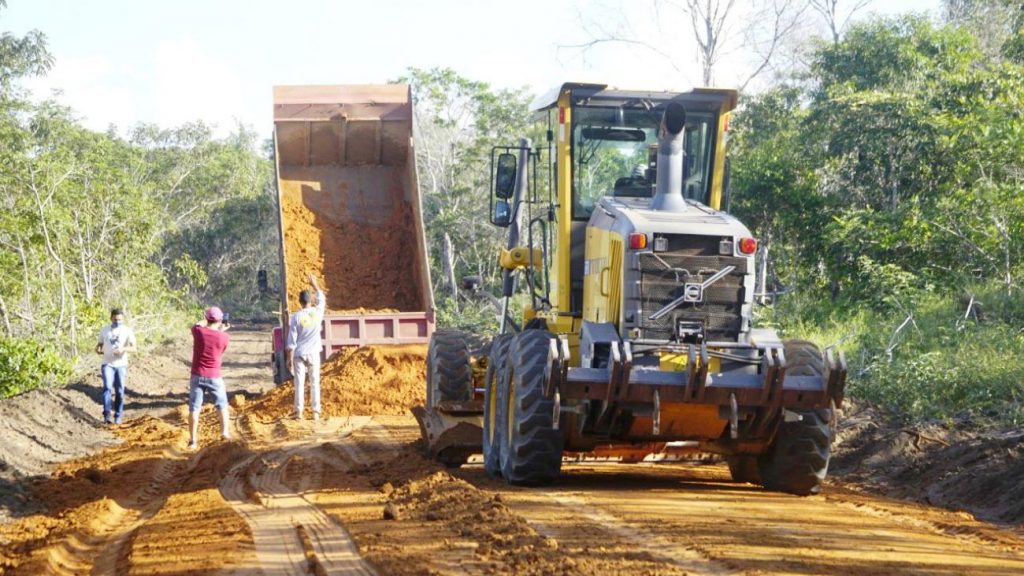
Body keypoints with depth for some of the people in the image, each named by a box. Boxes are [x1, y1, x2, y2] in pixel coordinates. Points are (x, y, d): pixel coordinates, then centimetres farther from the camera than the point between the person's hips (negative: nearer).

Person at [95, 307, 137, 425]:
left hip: (121, 364, 0)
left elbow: (134, 348, -10)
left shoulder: (127, 331, -1)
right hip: (107, 364, 0)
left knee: (120, 392, 3)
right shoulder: (105, 330, 8)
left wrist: (123, 349, -29)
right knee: (107, 388, -17)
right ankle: (107, 415, -21)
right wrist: (98, 349, -4)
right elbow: (99, 344, 20)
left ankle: (118, 416, 14)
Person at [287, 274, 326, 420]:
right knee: (315, 382, 5)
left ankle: (299, 411, -2)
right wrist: (315, 284, 32)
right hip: (314, 353, 2)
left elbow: (292, 340, -8)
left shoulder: (296, 317, -9)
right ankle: (316, 412, 4)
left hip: (299, 354, -2)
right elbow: (322, 299, 20)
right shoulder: (318, 312, -4)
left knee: (299, 383, 1)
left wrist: (290, 358, -2)